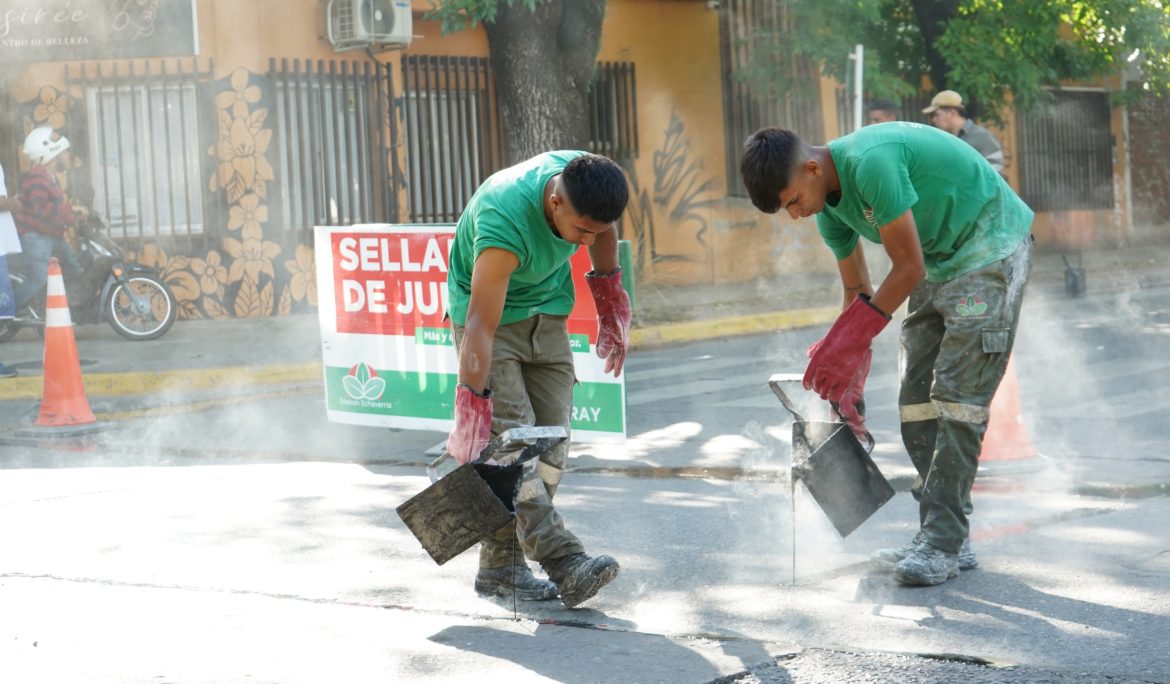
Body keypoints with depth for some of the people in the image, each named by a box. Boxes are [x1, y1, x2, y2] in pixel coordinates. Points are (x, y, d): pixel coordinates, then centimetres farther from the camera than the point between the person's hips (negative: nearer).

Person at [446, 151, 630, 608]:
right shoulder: (502, 224, -38)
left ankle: (501, 567, 3)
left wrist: (612, 308, 14)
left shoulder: (587, 183, -19)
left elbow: (603, 233, 7)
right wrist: (471, 406, -39)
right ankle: (564, 562, -25)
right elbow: (481, 327, -37)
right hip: (490, 314, -6)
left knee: (550, 445, -2)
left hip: (547, 314, 6)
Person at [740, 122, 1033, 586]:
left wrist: (846, 344, -19)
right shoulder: (830, 208, -1)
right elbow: (858, 291, 10)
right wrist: (847, 375, 8)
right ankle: (943, 540, 8)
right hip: (939, 262, 9)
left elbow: (908, 269, -25)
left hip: (990, 248, -9)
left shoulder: (871, 162, -30)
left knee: (957, 397, -15)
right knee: (916, 403, 3)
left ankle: (942, 544, -12)